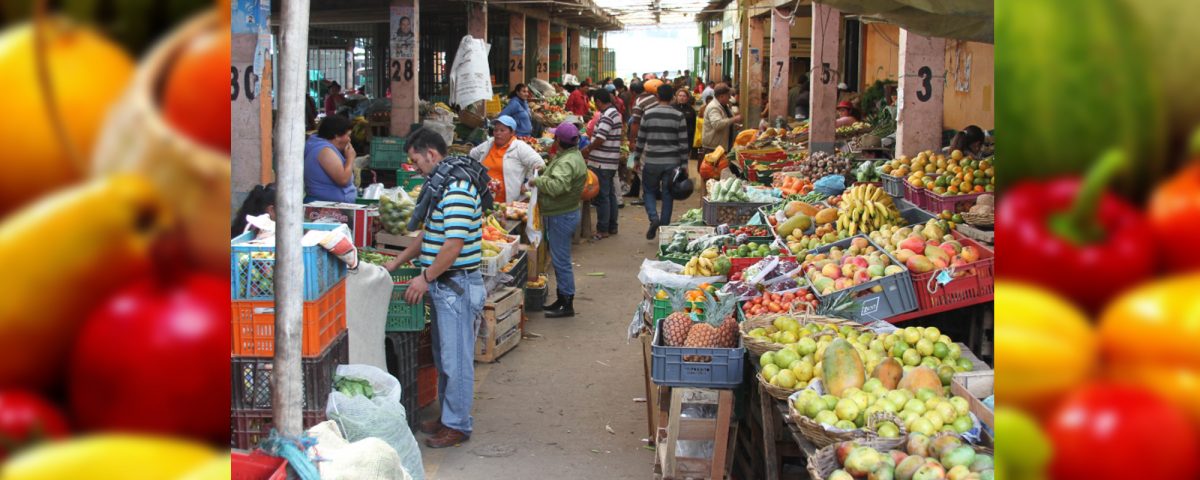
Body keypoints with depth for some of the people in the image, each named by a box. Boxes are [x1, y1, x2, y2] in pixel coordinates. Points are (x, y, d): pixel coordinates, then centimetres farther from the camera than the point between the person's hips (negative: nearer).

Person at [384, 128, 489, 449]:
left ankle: (458, 425, 8)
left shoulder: (457, 188, -20)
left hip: (457, 284, -10)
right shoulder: (441, 183, 14)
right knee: (443, 356, 17)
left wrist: (426, 278, -17)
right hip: (443, 284, 10)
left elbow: (454, 244, -24)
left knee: (455, 358, -1)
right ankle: (448, 416, 28)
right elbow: (427, 236, 21)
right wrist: (395, 264, 19)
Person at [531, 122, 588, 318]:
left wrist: (537, 180, -24)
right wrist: (544, 172, 4)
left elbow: (557, 186, -38)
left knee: (561, 261, -4)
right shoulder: (573, 155, 10)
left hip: (561, 217, -11)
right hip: (564, 214, 11)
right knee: (559, 259, 19)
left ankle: (567, 305, 2)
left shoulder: (566, 163, -24)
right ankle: (561, 299, 28)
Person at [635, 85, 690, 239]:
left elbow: (641, 139, 2)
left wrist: (637, 159, 14)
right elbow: (683, 142, -3)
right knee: (667, 195, 9)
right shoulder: (679, 116, -3)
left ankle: (653, 217, -10)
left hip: (652, 162, -1)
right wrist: (684, 164, 5)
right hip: (672, 162, 1)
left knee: (648, 191, 15)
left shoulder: (648, 114, -3)